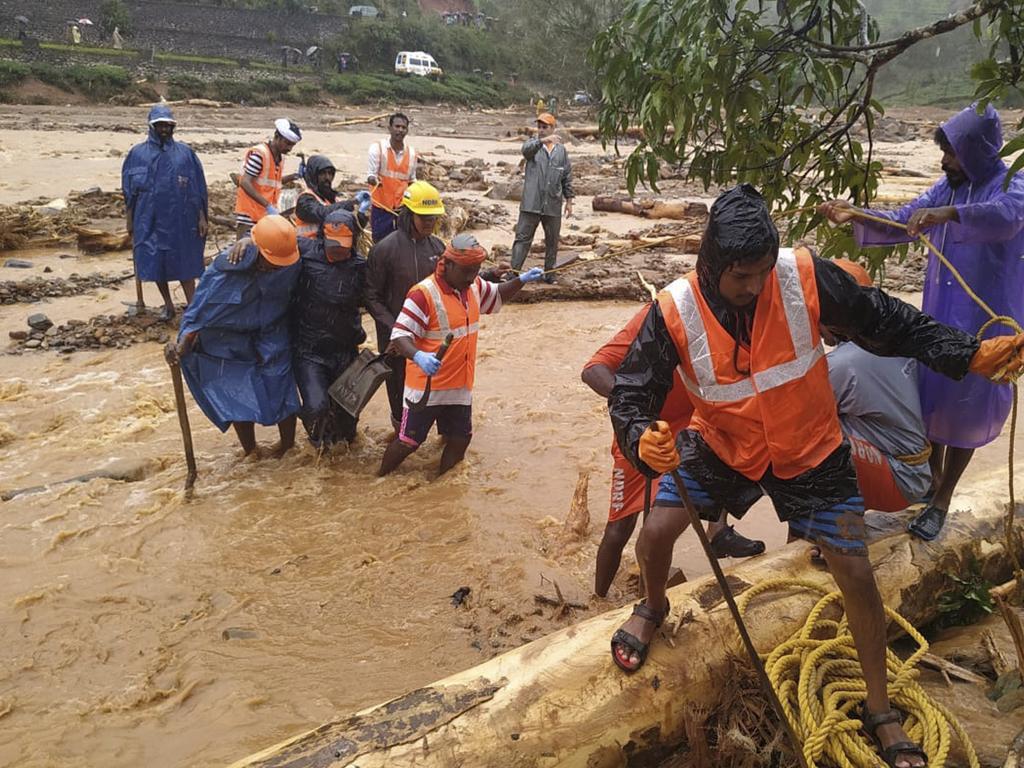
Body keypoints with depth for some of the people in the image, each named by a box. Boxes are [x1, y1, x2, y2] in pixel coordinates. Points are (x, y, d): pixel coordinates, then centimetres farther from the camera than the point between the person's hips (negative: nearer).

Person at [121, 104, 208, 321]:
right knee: (155, 263, 7)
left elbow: (198, 188, 3)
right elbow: (129, 191, 8)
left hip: (180, 220, -2)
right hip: (149, 221, 2)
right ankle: (168, 305, 22)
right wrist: (129, 219, 7)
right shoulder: (138, 153, 4)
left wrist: (202, 217, -1)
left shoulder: (185, 153, 1)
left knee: (183, 263, 0)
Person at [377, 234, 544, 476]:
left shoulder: (474, 285, 2)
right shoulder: (424, 293, -22)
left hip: (460, 386, 7)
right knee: (408, 441, 3)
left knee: (460, 440, 15)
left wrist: (521, 280, 5)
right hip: (427, 386, -7)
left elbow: (497, 295, 23)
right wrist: (418, 356, -45)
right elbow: (399, 335, -25)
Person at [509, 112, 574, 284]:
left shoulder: (561, 150, 9)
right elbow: (526, 149, -24)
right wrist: (543, 141, -40)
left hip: (553, 205, 3)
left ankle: (549, 273, 22)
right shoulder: (532, 144, 3)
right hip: (531, 204, -2)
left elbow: (567, 178, 12)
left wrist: (569, 200, 9)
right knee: (522, 238, -3)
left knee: (552, 241, 10)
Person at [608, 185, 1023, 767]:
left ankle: (882, 711, 24)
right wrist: (643, 440, -41)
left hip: (809, 451, 0)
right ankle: (654, 608, 30)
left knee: (856, 573, 0)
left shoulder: (807, 277, -24)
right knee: (655, 534, -10)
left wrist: (970, 354, -19)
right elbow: (631, 395, -19)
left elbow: (887, 322, -11)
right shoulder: (675, 312, -23)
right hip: (722, 447, 0)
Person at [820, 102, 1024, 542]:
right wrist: (855, 217, -11)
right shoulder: (948, 186, 6)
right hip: (938, 313, 6)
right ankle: (933, 479, 35)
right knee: (932, 395, 14)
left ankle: (942, 501, 16)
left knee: (964, 406, 2)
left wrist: (946, 215, -53)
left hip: (984, 319, -6)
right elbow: (901, 221, 5)